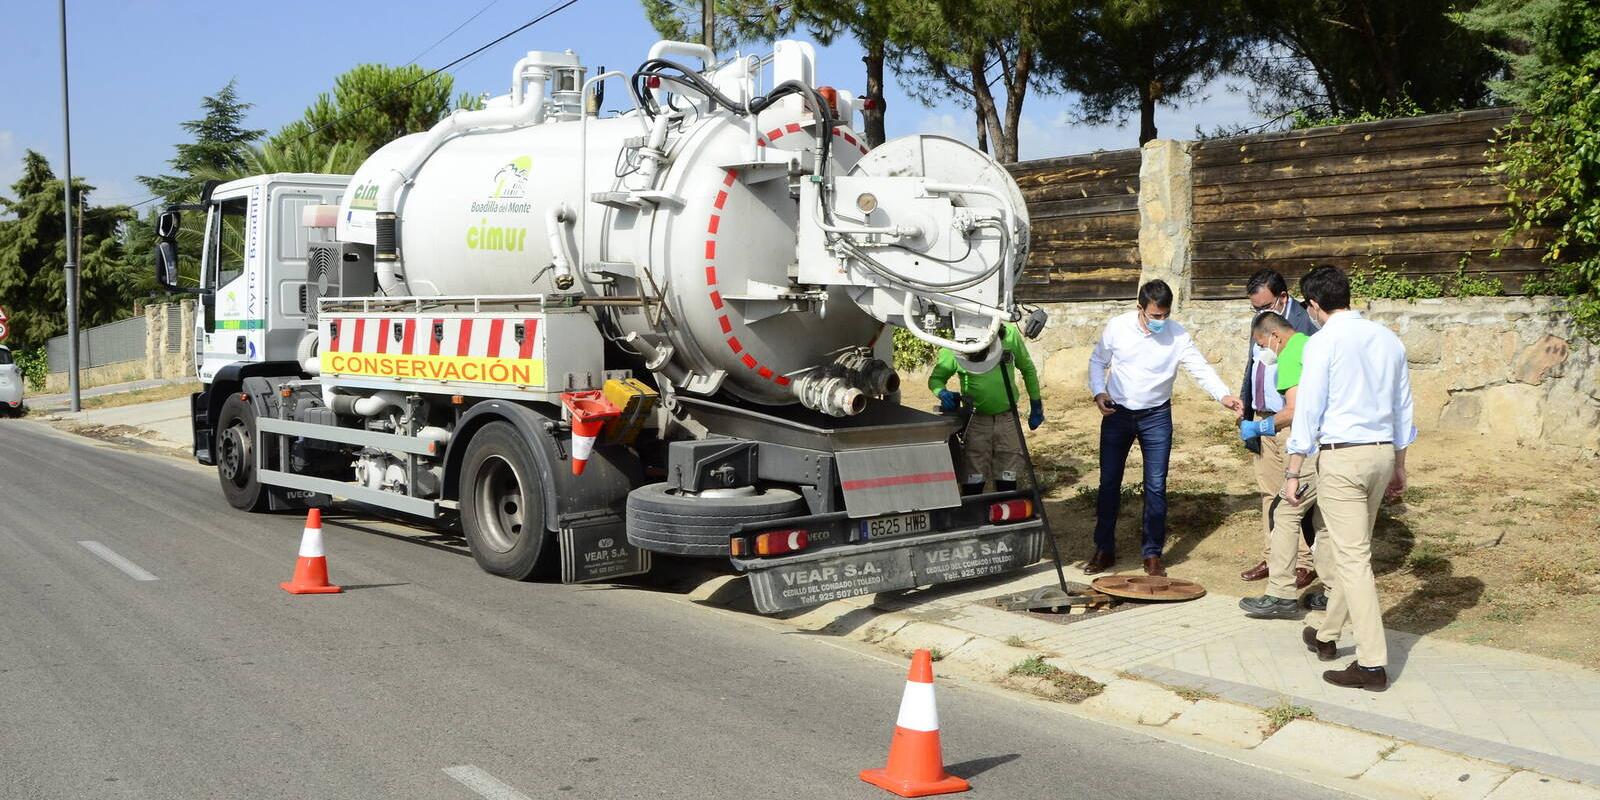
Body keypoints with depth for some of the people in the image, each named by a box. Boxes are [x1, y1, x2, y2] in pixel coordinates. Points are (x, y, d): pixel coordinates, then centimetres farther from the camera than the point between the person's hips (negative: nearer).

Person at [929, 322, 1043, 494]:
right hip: (976, 420, -2)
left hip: (1008, 417, 2)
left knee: (1007, 480, 11)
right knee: (973, 480, 0)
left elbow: (1027, 368, 7)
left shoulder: (1010, 335, -8)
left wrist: (1036, 406, 12)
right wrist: (943, 393, -25)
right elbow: (936, 378, -2)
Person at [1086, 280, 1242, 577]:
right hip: (1117, 413, 1)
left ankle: (1153, 554, 11)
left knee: (1156, 486, -1)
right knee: (1109, 482, 5)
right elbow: (1098, 362, 3)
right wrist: (1098, 392, -12)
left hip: (1156, 416, -1)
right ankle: (1104, 549, 18)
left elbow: (1201, 368, -13)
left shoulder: (1177, 335, -11)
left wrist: (1224, 395, -29)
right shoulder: (1117, 327, -9)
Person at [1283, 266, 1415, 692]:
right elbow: (1403, 407, 16)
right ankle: (1328, 636, 32)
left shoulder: (1323, 342, -11)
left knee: (1352, 557, -5)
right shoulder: (1388, 339, 10)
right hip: (1382, 452, 7)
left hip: (1342, 456, -7)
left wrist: (1294, 472, -7)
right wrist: (1398, 464, 25)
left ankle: (1372, 664, -5)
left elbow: (1307, 410, -12)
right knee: (1347, 547, 20)